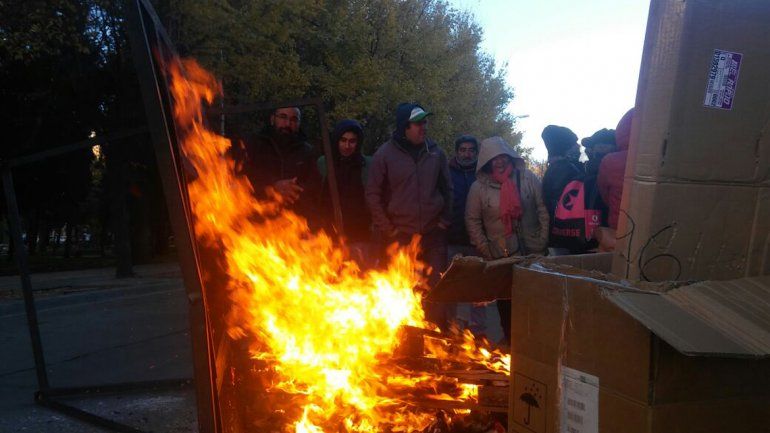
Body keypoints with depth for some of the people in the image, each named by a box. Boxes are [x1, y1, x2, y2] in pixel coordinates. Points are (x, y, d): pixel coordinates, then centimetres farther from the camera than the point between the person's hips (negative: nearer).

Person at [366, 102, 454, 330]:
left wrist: (445, 222, 6)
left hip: (434, 235, 2)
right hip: (400, 238, -2)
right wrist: (387, 230, -4)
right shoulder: (385, 154, -4)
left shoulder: (436, 153, 4)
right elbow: (373, 195, -1)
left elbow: (447, 189, 14)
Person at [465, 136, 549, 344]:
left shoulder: (528, 178, 0)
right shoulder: (479, 187, -2)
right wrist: (485, 250, -3)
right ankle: (510, 341, 23)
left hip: (532, 252, 1)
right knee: (506, 302, 8)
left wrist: (543, 241, -3)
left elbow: (543, 210, 2)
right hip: (500, 257, 0)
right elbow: (472, 221, 2)